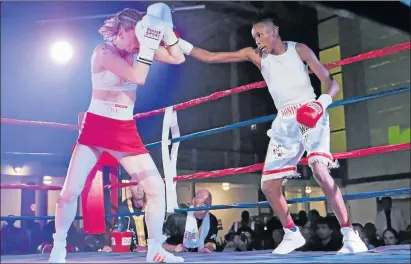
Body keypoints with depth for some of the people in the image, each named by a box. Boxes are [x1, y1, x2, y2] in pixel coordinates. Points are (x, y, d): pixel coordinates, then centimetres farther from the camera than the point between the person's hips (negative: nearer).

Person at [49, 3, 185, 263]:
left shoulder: (136, 48, 4)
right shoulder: (103, 52, -13)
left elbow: (178, 58, 4)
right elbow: (138, 77, -26)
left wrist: (166, 30, -6)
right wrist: (149, 43, -23)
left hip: (126, 131, 5)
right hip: (96, 127, -4)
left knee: (157, 188, -4)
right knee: (70, 192, -6)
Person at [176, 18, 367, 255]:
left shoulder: (299, 49, 2)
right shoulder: (256, 56, 10)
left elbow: (332, 82, -1)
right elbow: (210, 57, 7)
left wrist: (322, 102, -22)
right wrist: (179, 43, -2)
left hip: (312, 116, -5)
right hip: (285, 122, 5)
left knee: (320, 170, -27)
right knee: (268, 185, 1)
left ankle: (350, 235, -19)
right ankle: (292, 234, 21)